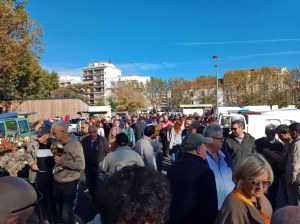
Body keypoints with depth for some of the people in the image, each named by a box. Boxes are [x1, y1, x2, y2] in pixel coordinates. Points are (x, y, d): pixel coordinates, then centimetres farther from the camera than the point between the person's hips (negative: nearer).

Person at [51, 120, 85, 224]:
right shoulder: (58, 142, 2)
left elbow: (81, 165, -23)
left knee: (66, 214, 6)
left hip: (69, 184, -7)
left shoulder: (74, 143, -19)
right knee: (57, 210, 24)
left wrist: (63, 162, -26)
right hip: (56, 182, 7)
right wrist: (55, 156, 2)